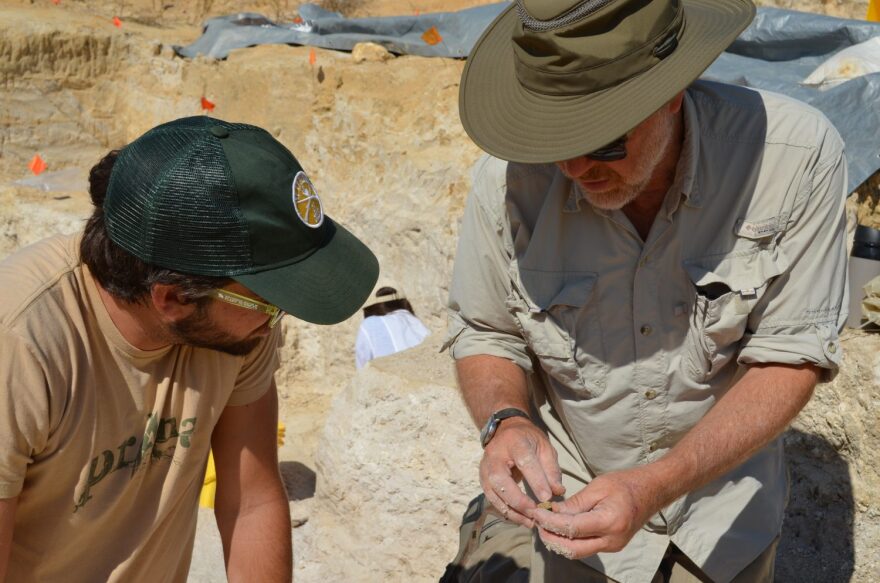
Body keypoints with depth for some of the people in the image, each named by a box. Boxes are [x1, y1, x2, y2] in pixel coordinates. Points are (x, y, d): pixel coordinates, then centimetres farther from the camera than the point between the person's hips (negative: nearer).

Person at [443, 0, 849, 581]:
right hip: (554, 488, 0)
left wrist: (654, 488, -33)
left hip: (718, 495, 0)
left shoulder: (798, 156, -25)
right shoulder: (510, 177, -22)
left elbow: (791, 358, -21)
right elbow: (484, 335, -6)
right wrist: (506, 421, -29)